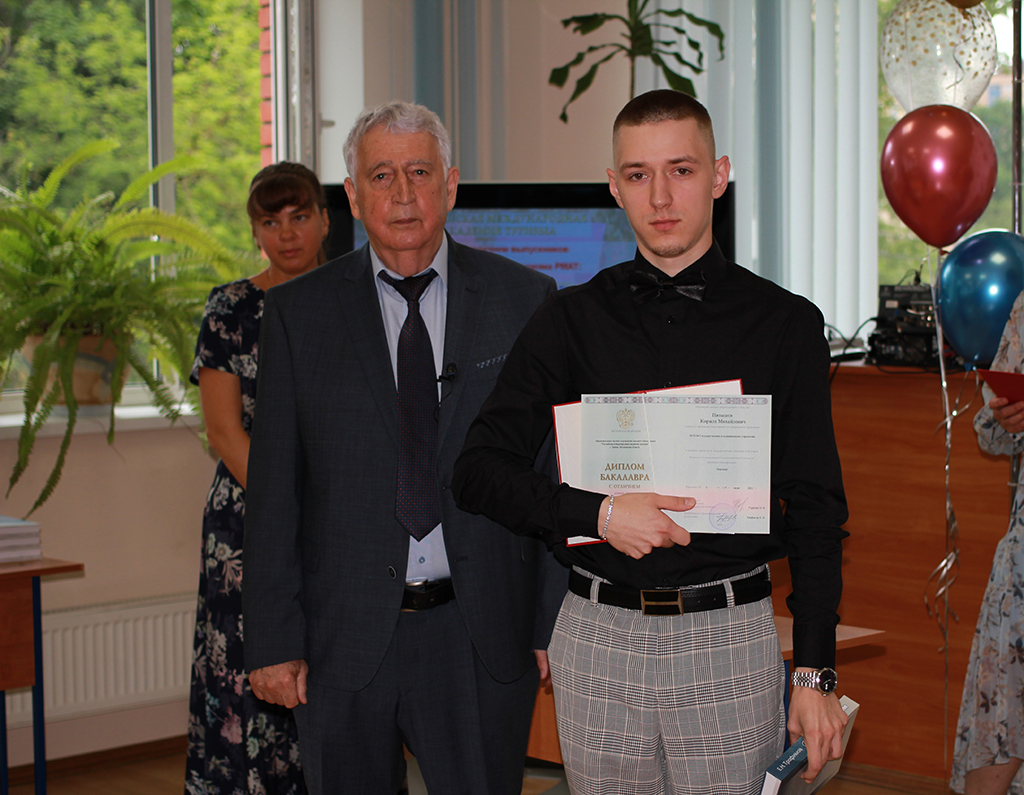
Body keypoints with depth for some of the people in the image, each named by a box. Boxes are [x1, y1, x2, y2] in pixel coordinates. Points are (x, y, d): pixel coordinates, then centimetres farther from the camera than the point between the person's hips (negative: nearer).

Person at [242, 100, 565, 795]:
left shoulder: (524, 300, 2)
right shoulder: (299, 313, 3)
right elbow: (273, 486, 2)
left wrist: (558, 622, -2)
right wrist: (274, 641, -3)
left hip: (482, 636, 0)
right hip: (342, 636, 1)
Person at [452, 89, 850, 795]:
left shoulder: (784, 323, 3)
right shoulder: (572, 321, 5)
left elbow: (815, 510, 4)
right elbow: (478, 472, 3)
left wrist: (816, 672, -2)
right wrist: (599, 512, -13)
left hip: (732, 641, -1)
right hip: (600, 637, 1)